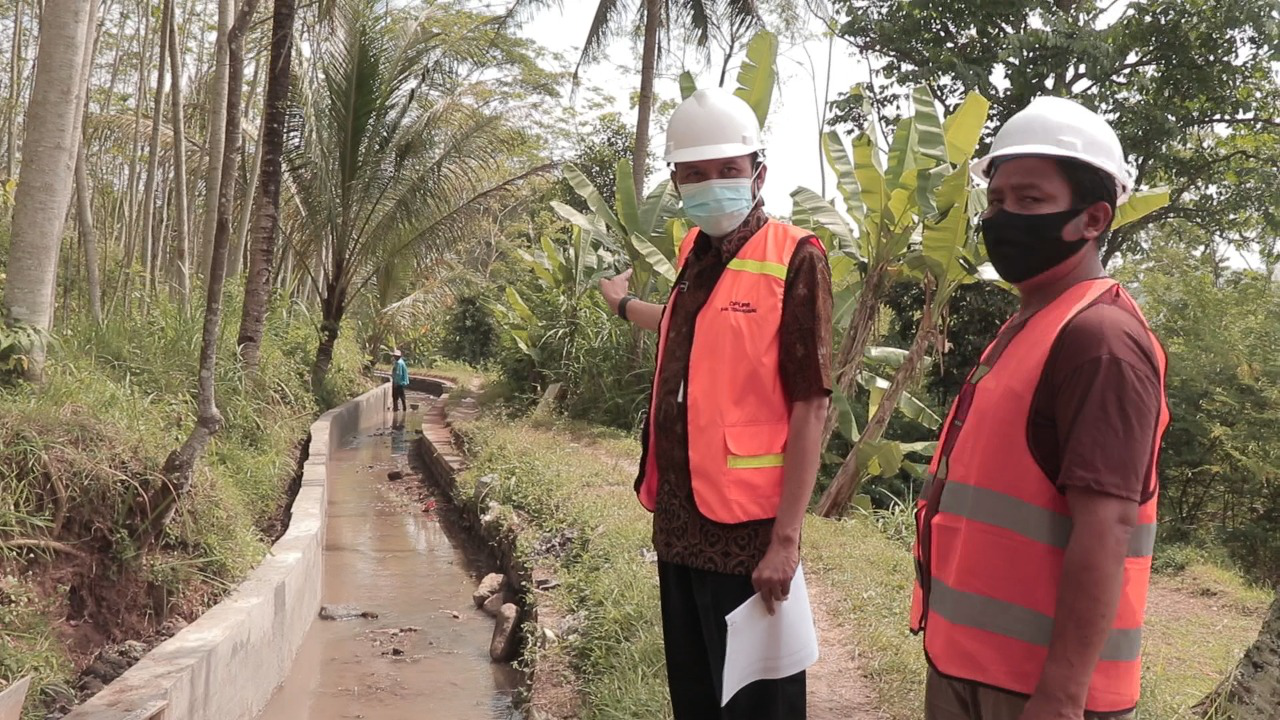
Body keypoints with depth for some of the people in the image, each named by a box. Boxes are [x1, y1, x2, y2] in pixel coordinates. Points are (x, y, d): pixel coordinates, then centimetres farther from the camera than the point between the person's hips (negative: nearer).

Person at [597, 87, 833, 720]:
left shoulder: (794, 259, -11)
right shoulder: (694, 255, 10)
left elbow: (810, 405, -15)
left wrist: (786, 537, -19)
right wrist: (624, 305, 47)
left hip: (748, 531, -7)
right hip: (678, 524, 7)